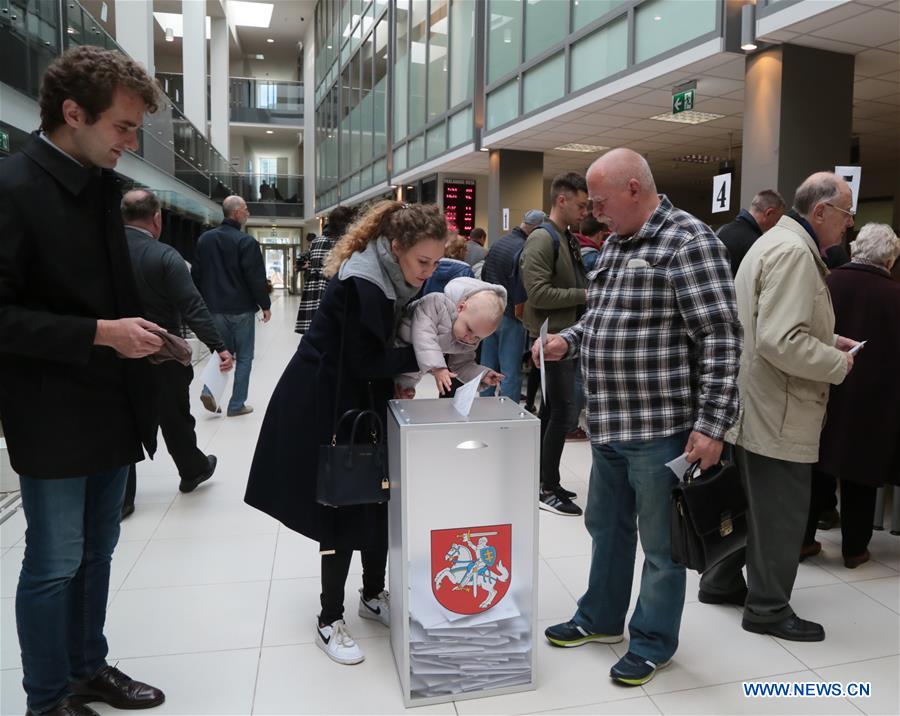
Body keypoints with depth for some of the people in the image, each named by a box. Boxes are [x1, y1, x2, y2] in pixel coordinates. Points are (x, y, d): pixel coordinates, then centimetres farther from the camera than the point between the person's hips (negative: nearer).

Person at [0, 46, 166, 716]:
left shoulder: (102, 185, 8)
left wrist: (139, 332, 6)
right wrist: (100, 333, -21)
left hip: (111, 406, 8)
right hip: (54, 417, -7)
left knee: (96, 552, 18)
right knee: (54, 564, 7)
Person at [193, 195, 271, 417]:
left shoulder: (204, 239, 7)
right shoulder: (246, 241, -13)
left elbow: (196, 273, 11)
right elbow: (256, 277, -15)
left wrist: (204, 302, 19)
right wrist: (265, 305, -4)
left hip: (215, 307, 6)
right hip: (241, 308, -5)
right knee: (243, 357, 5)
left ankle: (210, 390, -1)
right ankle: (236, 405, 7)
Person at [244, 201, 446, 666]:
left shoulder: (394, 277, 2)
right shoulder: (361, 283, -25)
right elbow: (366, 360, -23)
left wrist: (400, 377, -7)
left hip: (364, 403, 8)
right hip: (326, 406, -8)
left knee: (378, 500, 13)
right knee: (344, 509, -1)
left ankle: (373, 595, 32)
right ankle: (329, 621, 16)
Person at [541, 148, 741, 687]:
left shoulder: (689, 241, -14)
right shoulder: (616, 243, 13)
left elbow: (721, 340, -18)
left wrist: (712, 424, -21)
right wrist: (567, 341, 5)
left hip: (661, 426, -9)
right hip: (609, 423, 9)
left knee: (660, 542, 8)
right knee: (607, 526, 21)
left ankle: (655, 641, 27)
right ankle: (601, 617, 40)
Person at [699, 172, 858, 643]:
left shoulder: (779, 242, 15)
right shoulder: (794, 252, -20)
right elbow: (782, 342, -28)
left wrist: (830, 340, 15)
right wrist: (838, 363, -13)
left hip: (755, 406, 11)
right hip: (777, 414, -11)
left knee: (750, 500, 21)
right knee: (781, 513, 4)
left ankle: (722, 582, 35)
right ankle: (768, 608, 20)